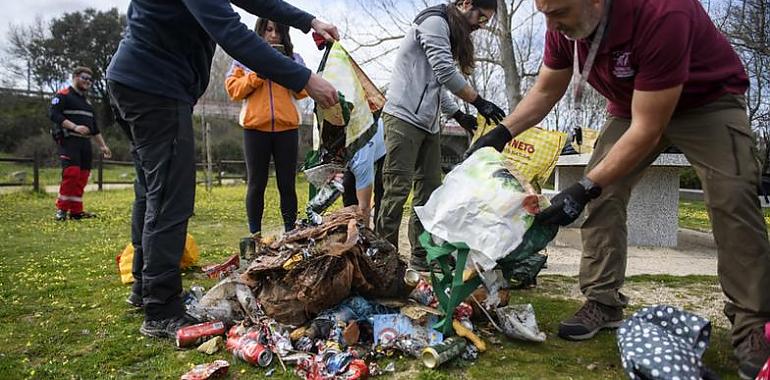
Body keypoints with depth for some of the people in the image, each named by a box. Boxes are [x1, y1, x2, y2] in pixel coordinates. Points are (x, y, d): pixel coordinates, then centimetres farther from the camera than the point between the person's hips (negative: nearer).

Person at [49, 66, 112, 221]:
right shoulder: (63, 95, 0)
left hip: (85, 142, 8)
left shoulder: (87, 101, 25)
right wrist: (74, 127, -24)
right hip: (68, 141, -8)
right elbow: (53, 114, -14)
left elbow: (94, 126, 27)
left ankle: (76, 211, 9)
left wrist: (102, 145, 22)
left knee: (82, 176, 3)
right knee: (71, 173, -18)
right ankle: (62, 209, -7)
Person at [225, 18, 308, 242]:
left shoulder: (294, 59, 13)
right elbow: (233, 89, 1)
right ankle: (254, 233, 10)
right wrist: (258, 73, -8)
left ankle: (290, 231, 9)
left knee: (287, 183, 2)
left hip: (287, 127, 1)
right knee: (256, 184, 2)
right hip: (255, 127, -1)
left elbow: (303, 91, 5)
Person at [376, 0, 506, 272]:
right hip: (404, 117, -10)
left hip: (428, 124, 10)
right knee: (398, 188, -11)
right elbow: (446, 72, -16)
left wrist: (458, 114, 18)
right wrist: (479, 102, -11)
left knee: (430, 188, 6)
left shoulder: (450, 33, 23)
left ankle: (422, 256, 11)